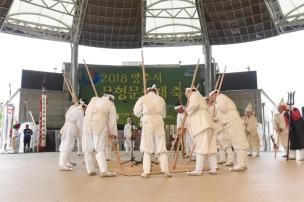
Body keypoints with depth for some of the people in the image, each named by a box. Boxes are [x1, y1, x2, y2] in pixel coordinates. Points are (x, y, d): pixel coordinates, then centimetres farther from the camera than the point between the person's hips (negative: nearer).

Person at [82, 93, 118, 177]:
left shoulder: (94, 99, 21)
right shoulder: (111, 105, 10)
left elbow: (87, 112, 23)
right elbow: (112, 121, 8)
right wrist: (113, 133, 14)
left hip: (87, 125, 4)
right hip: (100, 126, -4)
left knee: (88, 149, 9)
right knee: (100, 149, -6)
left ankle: (90, 170, 12)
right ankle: (103, 170, -13)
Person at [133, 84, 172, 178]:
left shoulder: (142, 98, 4)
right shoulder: (161, 99, 10)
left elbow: (136, 112, 7)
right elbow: (163, 114, 14)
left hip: (147, 123, -1)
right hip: (159, 123, 1)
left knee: (147, 148, 6)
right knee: (161, 148, 6)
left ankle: (146, 171, 4)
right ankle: (165, 170, 3)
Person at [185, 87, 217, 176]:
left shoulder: (194, 95, 3)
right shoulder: (200, 97, 30)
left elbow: (195, 104, -22)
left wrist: (188, 110, -4)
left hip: (201, 124, -9)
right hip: (206, 123, 9)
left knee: (201, 146, -12)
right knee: (210, 146, 6)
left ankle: (198, 170, -13)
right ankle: (213, 169, 6)